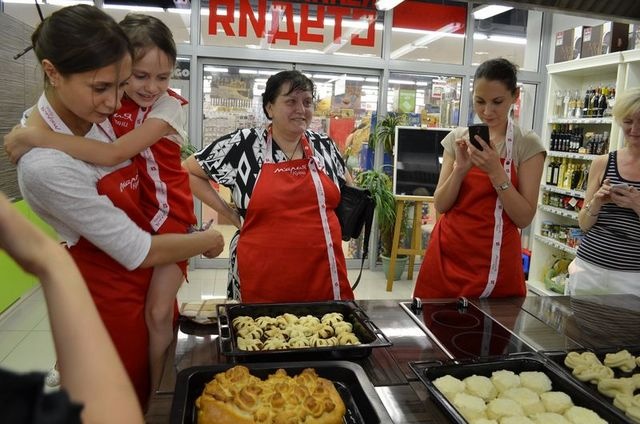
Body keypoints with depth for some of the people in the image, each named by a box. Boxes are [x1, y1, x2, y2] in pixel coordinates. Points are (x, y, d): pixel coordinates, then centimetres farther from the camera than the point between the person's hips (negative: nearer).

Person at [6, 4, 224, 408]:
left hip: (148, 275, 7)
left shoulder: (94, 114, -7)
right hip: (112, 292, -7)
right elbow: (139, 252, -24)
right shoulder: (46, 165, -30)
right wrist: (209, 240, -10)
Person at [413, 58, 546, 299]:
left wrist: (495, 171, -19)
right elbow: (440, 205, 0)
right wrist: (461, 167, -15)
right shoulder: (456, 138, 3)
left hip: (495, 260, -2)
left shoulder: (528, 144, -4)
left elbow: (524, 218, -8)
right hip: (447, 254, 2)